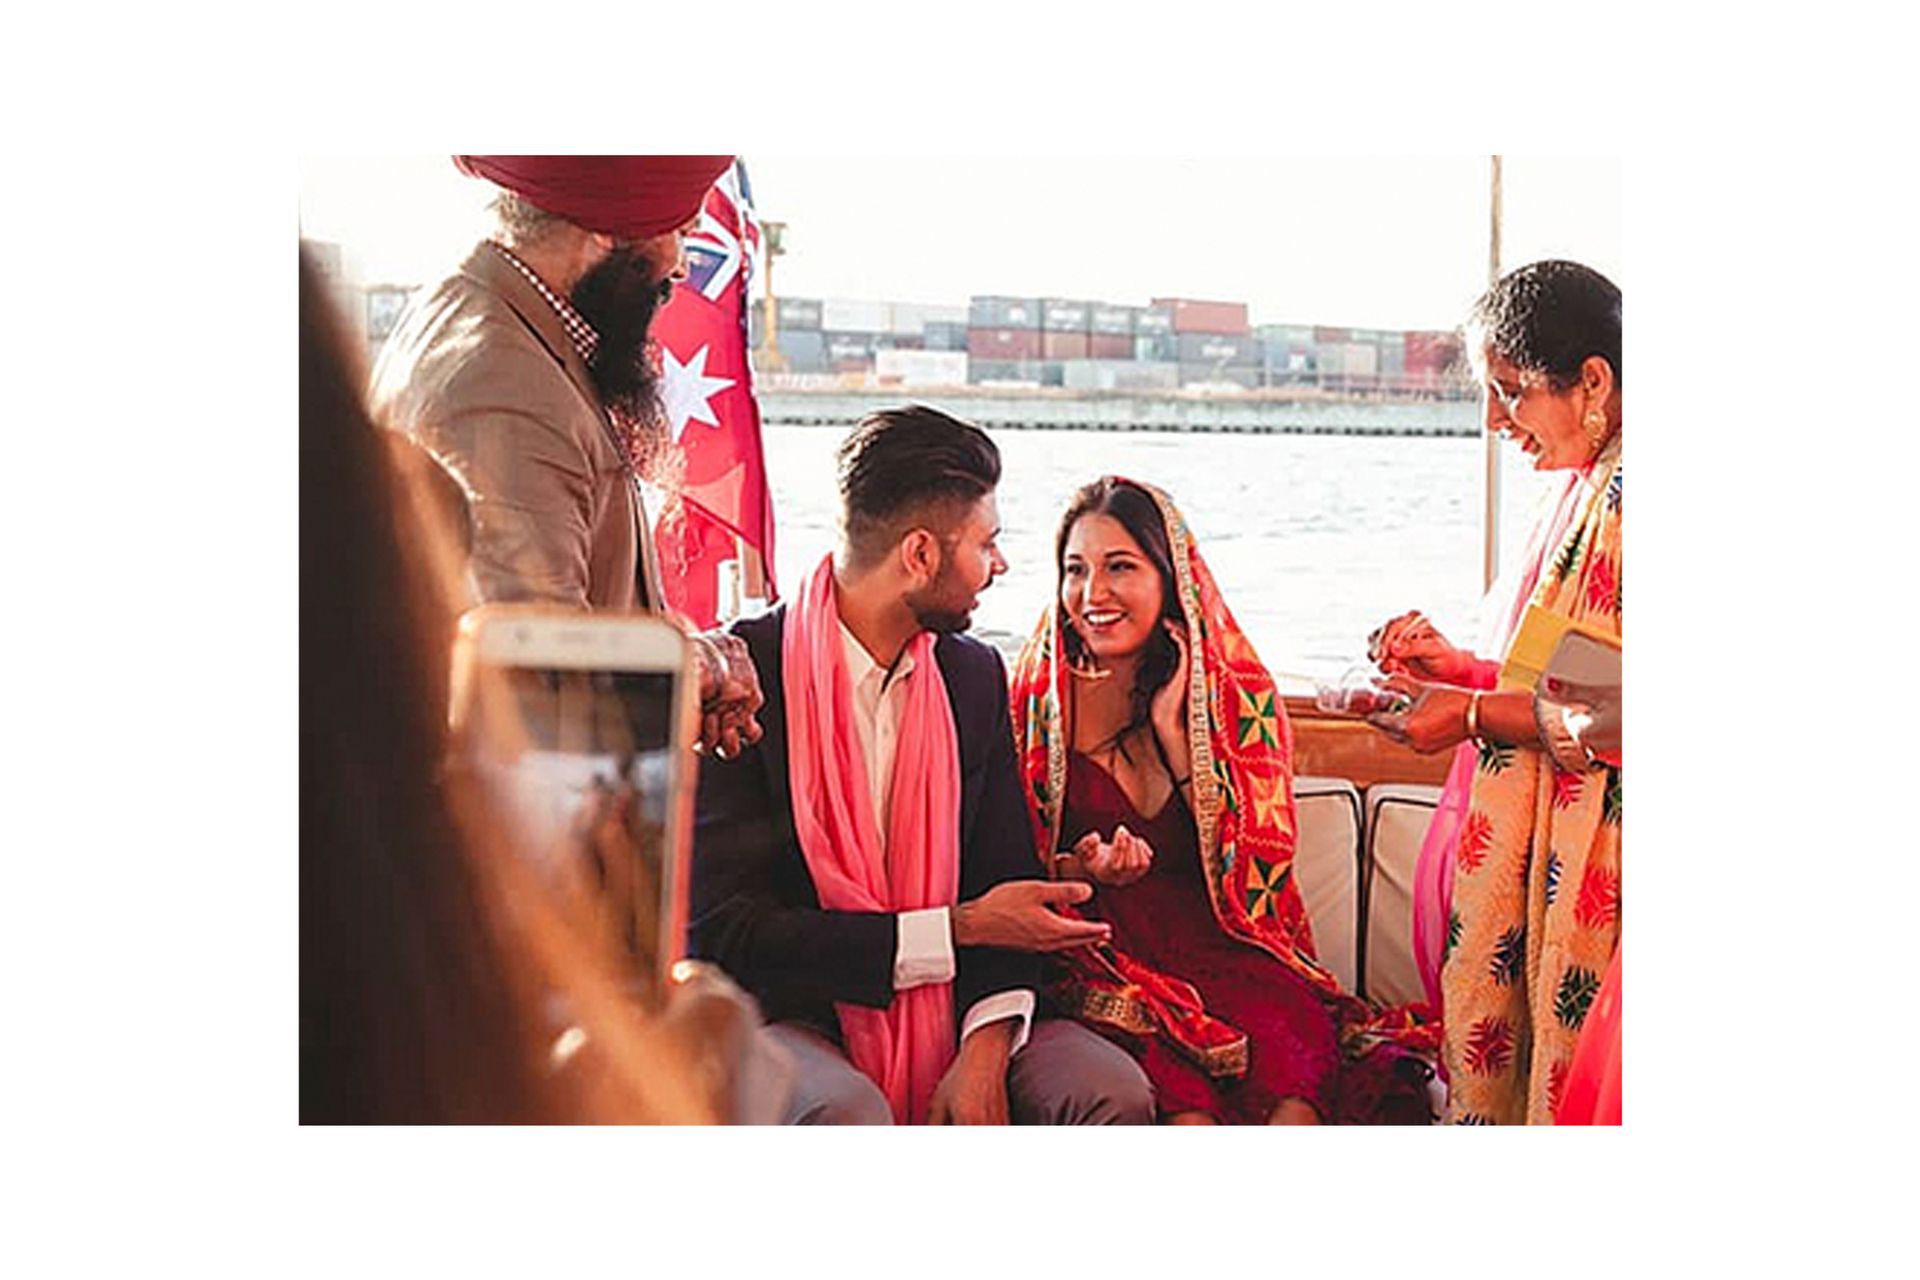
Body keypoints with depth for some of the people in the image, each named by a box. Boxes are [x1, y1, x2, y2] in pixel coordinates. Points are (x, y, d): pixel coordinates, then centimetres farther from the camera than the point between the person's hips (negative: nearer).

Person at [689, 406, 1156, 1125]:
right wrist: (958, 930, -17)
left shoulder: (975, 676, 9)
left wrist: (987, 1046, -13)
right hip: (791, 1017, -5)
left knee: (1115, 1091, -21)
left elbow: (1006, 879, 8)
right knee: (849, 1115, -37)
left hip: (945, 1013, 5)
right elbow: (723, 932, -16)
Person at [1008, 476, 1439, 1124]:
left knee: (1293, 1029, -32)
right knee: (1164, 1057, -34)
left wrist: (1174, 730, -7)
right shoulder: (1034, 698, 5)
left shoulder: (1238, 691, 8)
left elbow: (1260, 861, -2)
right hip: (1093, 950, -1)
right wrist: (1080, 871, -15)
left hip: (1215, 944, 1)